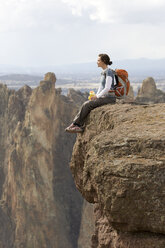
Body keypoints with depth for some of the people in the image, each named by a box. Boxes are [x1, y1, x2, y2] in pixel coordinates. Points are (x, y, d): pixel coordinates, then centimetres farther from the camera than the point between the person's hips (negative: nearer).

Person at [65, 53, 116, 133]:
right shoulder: (103, 72, 15)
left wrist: (97, 96, -14)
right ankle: (80, 126, -14)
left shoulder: (109, 72, -15)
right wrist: (96, 96, 5)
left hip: (109, 98, -9)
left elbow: (107, 88, -21)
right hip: (104, 97, 9)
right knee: (86, 105, -6)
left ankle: (75, 124, -5)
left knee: (87, 105, -16)